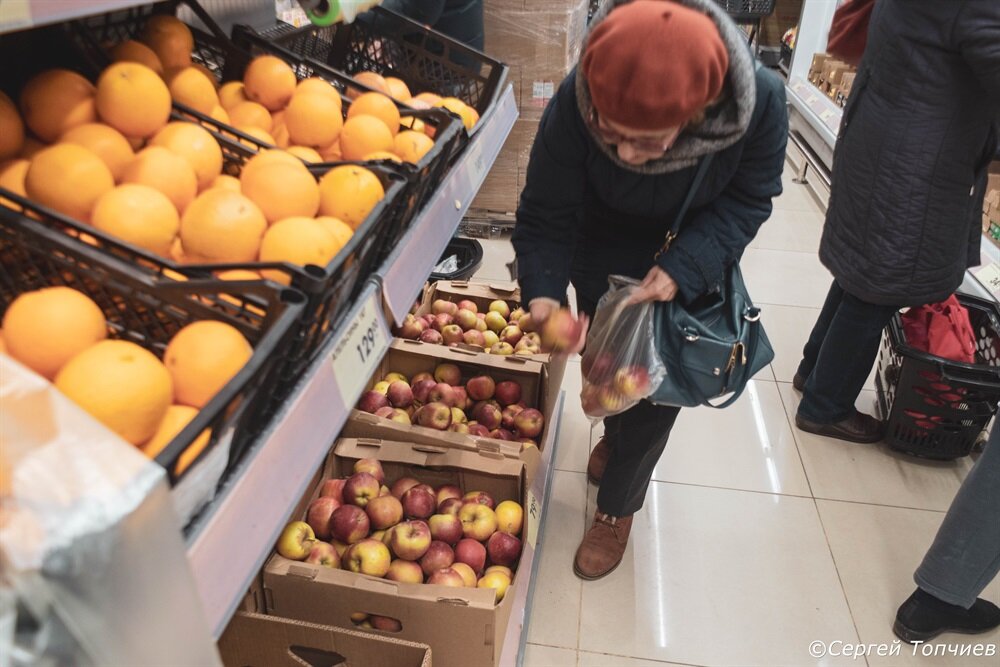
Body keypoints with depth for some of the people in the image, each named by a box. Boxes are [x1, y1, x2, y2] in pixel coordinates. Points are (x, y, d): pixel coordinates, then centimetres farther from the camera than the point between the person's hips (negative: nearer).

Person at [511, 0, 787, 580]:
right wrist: (543, 291, -41)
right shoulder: (574, 105, -36)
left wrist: (683, 270, -33)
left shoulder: (761, 102, -35)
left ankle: (618, 506, 27)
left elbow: (748, 200, -18)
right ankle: (616, 433, 54)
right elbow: (546, 212, -23)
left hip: (691, 261, 0)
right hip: (604, 254, 1)